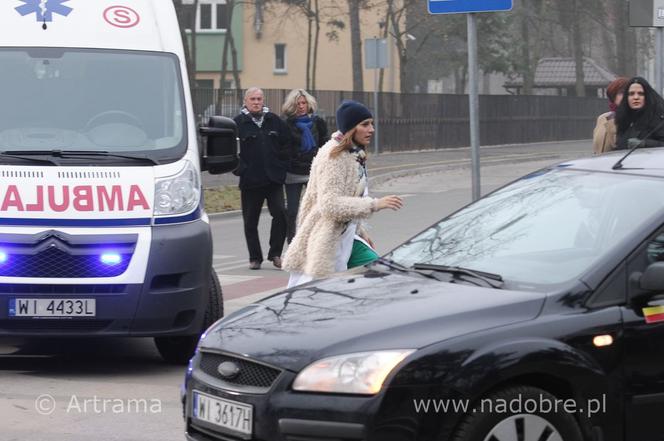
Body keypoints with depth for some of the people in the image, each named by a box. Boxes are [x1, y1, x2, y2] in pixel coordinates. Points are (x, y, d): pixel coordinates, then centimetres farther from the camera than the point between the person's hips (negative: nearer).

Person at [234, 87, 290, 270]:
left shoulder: (274, 121, 9)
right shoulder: (238, 123, -1)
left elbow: (286, 143, 16)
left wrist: (282, 166, 8)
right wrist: (240, 170, -9)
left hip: (274, 179, 2)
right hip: (250, 181, -1)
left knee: (280, 214, -10)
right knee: (250, 221, 5)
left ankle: (275, 253, 1)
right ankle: (255, 258, 15)